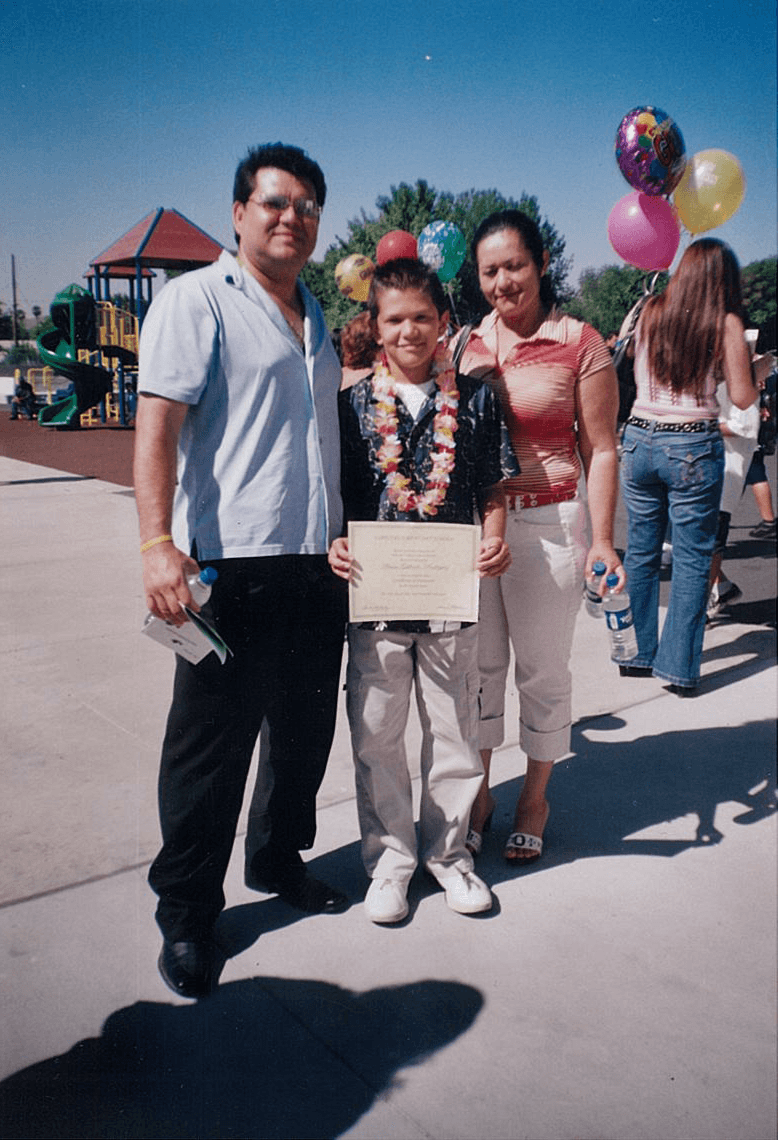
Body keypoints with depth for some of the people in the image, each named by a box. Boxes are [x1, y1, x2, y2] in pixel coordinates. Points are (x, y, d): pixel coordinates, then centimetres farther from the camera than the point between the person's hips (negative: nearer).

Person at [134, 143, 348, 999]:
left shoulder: (316, 316, 20)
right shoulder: (196, 299, -3)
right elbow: (156, 423, -13)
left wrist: (346, 536, 19)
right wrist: (157, 542, -25)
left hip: (317, 563, 7)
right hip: (229, 565, -7)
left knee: (306, 732, 16)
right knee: (210, 745, 2)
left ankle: (277, 859, 37)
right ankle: (185, 917, 19)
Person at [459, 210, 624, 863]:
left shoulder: (580, 344, -4)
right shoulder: (466, 343, 8)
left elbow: (600, 451, -2)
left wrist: (601, 540, -9)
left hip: (548, 524, -3)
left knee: (543, 668, 9)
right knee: (477, 665, 12)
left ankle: (535, 799, 28)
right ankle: (478, 793, 30)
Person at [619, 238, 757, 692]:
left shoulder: (651, 312, 7)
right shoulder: (725, 323, -4)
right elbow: (742, 397, -2)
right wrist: (756, 368, 17)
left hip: (640, 440, 4)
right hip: (695, 447, -4)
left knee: (641, 553, 12)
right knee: (692, 560, 3)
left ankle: (636, 653, 21)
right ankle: (681, 668, 7)